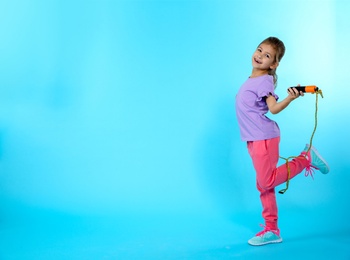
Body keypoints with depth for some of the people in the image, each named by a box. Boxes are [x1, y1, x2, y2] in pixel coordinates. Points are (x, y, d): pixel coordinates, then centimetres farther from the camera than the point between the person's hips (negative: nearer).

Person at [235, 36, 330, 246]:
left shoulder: (264, 81, -14)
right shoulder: (252, 80, 12)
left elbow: (274, 107, -26)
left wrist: (291, 98, -41)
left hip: (263, 138, -8)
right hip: (255, 139, 8)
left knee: (266, 183, -5)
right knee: (264, 185, 10)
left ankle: (306, 158, 8)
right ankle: (272, 231, 18)